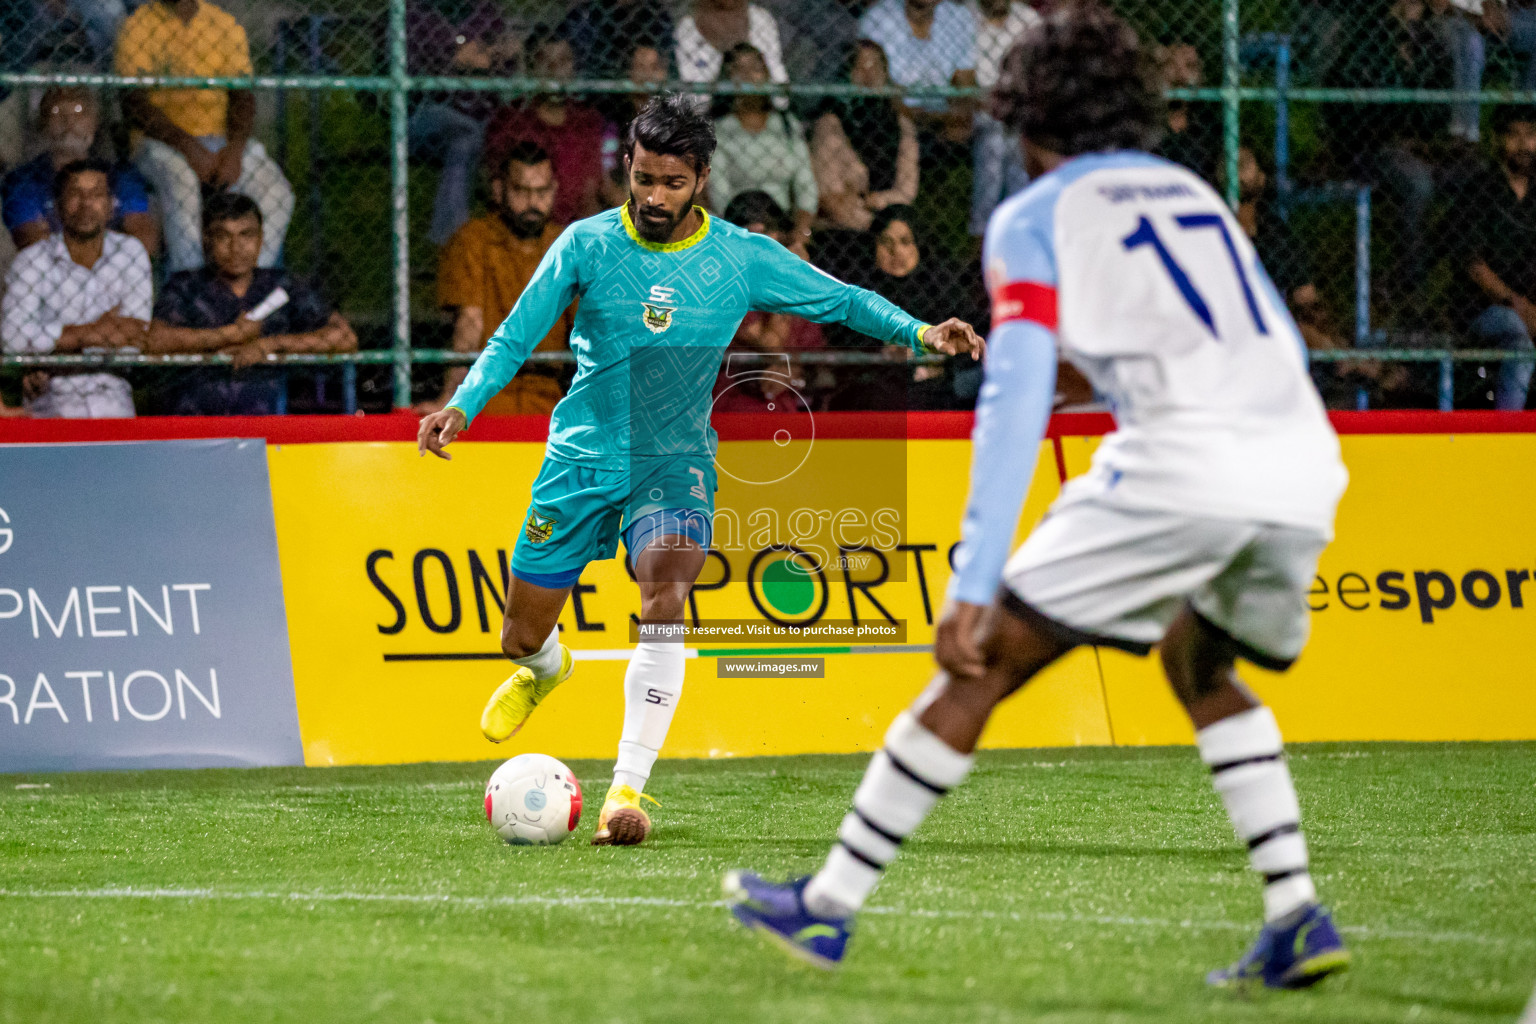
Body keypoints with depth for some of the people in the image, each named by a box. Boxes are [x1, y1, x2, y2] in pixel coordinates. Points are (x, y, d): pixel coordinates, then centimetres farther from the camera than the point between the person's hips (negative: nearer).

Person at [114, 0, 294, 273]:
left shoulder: (226, 25, 9)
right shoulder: (137, 28, -2)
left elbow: (243, 95, 2)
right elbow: (135, 102, -11)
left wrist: (235, 150, -19)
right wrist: (189, 148, -24)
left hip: (221, 139, 3)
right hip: (160, 142, -3)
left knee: (276, 191, -24)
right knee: (181, 182, -38)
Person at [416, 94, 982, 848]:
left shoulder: (743, 258, -3)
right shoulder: (587, 244, -5)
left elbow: (840, 300, 6)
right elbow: (514, 339, 0)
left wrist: (919, 332, -9)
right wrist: (462, 405, -17)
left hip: (676, 461, -1)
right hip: (582, 455, 1)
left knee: (665, 600, -29)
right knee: (522, 637, 6)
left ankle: (628, 788, -27)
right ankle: (544, 669, 47)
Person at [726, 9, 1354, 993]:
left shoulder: (1035, 219, 10)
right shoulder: (1195, 193, 28)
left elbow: (1016, 403, -3)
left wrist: (973, 587, -7)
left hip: (1183, 466, -6)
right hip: (1309, 461, 6)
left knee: (985, 662, 4)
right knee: (1201, 665, 30)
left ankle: (827, 905, 7)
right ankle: (1299, 919, 18)